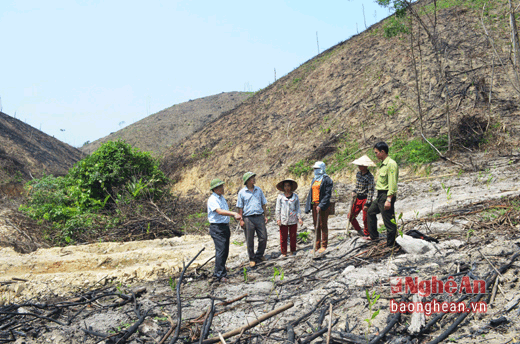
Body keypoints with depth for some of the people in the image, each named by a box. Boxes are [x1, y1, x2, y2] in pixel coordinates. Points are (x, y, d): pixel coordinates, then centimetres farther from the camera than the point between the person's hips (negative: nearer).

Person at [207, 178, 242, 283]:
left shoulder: (222, 198, 16)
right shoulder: (212, 200, -13)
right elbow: (219, 211, -28)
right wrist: (234, 214, -39)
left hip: (225, 227, 9)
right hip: (217, 228, -9)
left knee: (225, 251, 10)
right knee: (221, 251, -13)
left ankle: (217, 273, 20)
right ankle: (220, 275, -11)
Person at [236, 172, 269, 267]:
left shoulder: (259, 190, 9)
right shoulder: (242, 192, 0)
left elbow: (263, 204, 15)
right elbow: (240, 208, 0)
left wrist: (265, 216, 10)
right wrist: (241, 220, -5)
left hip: (259, 217, 3)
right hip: (248, 218, -3)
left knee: (263, 237, 3)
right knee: (249, 240, 3)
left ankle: (259, 255, 24)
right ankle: (252, 259, 17)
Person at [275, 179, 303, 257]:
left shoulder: (295, 196, 5)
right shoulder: (280, 196, 2)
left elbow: (298, 208, 9)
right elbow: (278, 209, 5)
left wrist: (299, 218, 1)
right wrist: (278, 219, 0)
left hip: (293, 220, 1)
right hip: (283, 221, -1)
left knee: (293, 236, 7)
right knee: (283, 237, 1)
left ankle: (293, 251, 20)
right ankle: (284, 253, 12)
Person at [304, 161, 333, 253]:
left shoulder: (327, 180, -8)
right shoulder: (314, 180, 15)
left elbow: (328, 195, -14)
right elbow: (310, 193, 17)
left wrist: (321, 205, -21)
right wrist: (308, 206, 10)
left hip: (323, 206, -7)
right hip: (314, 205, 7)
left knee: (323, 225, 0)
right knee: (316, 226, 11)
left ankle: (324, 246, 10)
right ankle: (317, 245, 19)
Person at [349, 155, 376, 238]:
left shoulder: (369, 177, -16)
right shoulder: (358, 174, 6)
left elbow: (370, 191, -16)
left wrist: (367, 204, -19)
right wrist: (354, 192, 0)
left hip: (365, 199, -7)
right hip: (358, 199, 7)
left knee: (365, 219, 2)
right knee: (350, 216, 6)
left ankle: (366, 234, 21)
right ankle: (359, 231, 26)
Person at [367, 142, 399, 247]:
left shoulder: (391, 164, -17)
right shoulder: (383, 164, 15)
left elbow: (392, 184, -22)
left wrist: (389, 200, -26)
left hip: (387, 195, -11)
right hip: (380, 195, 11)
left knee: (389, 221, -4)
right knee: (371, 212, 24)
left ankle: (390, 244, 4)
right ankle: (374, 235, 36)